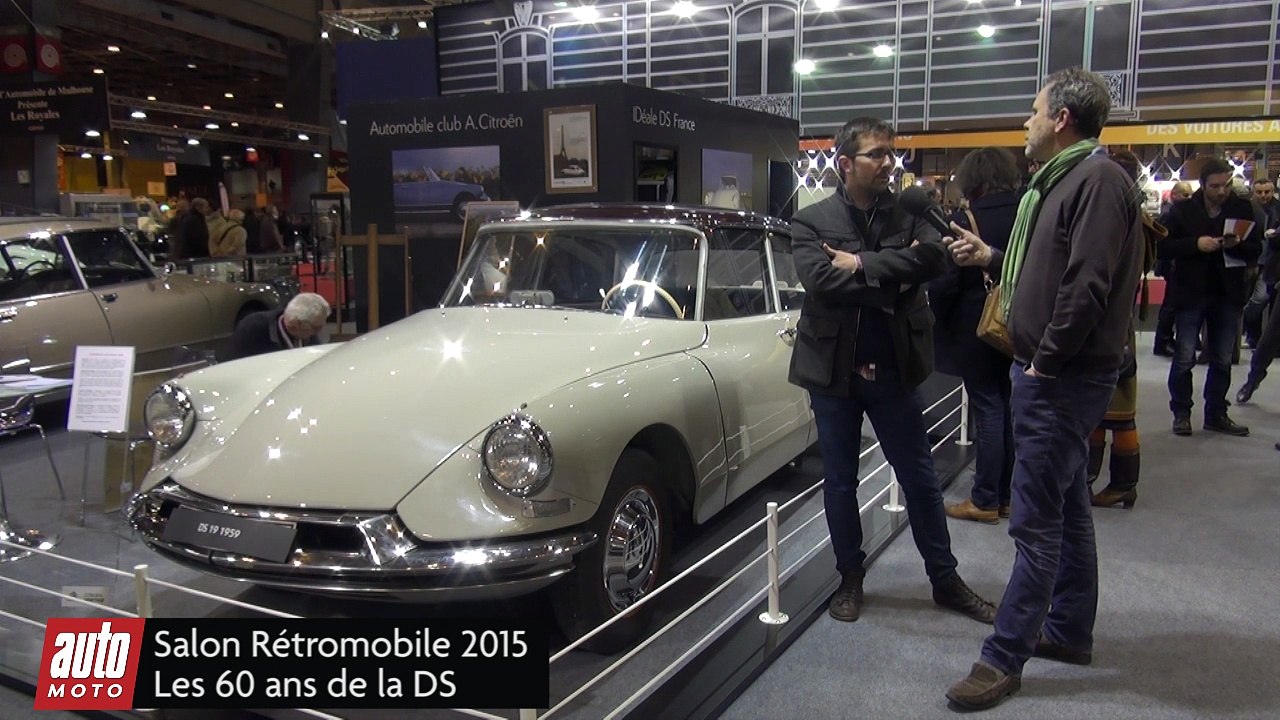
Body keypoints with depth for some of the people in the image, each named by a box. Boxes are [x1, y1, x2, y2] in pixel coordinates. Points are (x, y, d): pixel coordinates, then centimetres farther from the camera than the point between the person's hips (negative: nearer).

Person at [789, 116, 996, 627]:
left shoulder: (909, 215, 3)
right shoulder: (811, 222, -4)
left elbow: (934, 258, -16)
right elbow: (820, 282, -20)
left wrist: (862, 264, -21)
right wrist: (891, 281, -17)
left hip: (893, 370, 2)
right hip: (834, 372, -1)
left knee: (920, 478, 11)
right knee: (839, 482, 11)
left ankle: (945, 579, 27)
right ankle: (850, 578, 29)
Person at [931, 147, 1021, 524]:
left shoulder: (967, 220, -15)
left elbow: (945, 282, -15)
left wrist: (939, 321, 0)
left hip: (977, 332, -6)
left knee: (988, 411, -2)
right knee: (1010, 409, 13)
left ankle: (985, 500, 5)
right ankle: (1006, 495, 23)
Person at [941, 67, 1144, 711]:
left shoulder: (1097, 180, -16)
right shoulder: (1059, 180, 16)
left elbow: (1088, 287, -24)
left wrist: (1045, 363, -19)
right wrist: (991, 258, 10)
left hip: (1063, 377, -11)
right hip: (1053, 374, 11)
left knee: (1036, 521, -5)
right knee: (1067, 509, 18)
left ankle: (1004, 660, 4)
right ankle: (1069, 630, 32)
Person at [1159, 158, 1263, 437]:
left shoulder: (1243, 209, 2)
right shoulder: (1183, 210, -4)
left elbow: (1257, 250, 3)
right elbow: (1165, 245, -7)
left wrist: (1238, 244, -18)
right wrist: (1196, 244, -21)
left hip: (1229, 294, 3)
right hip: (1191, 293, -3)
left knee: (1222, 360, 10)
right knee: (1185, 357, 2)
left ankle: (1216, 414, 20)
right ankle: (1181, 413, 12)